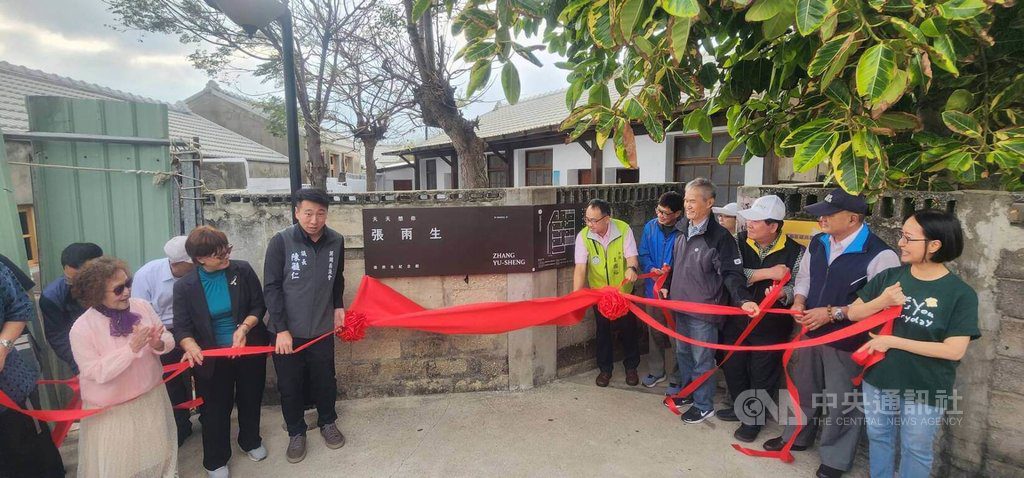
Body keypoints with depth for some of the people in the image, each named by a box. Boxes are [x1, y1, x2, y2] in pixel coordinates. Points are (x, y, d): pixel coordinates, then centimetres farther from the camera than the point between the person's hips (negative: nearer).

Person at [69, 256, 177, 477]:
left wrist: (158, 344, -24)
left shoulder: (142, 306, -8)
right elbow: (97, 373, -21)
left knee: (157, 453, 21)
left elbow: (168, 340, -2)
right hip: (112, 411, -3)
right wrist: (132, 348, -31)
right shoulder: (81, 328, -18)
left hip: (152, 397, 4)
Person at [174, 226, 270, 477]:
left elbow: (259, 305, -7)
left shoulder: (243, 270, -11)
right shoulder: (185, 286, -11)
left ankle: (251, 441, 45)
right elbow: (182, 326, -12)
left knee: (250, 400, 19)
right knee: (216, 409, 12)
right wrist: (191, 347, -32)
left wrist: (244, 327, -24)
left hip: (250, 349, 1)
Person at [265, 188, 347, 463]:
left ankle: (328, 423, 40)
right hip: (286, 331, -2)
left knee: (325, 381, 15)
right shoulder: (281, 241, -13)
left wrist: (338, 307, 6)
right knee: (290, 386, 12)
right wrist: (281, 329, -12)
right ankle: (296, 433, 34)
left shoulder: (336, 241, -4)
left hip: (322, 329, 2)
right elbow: (271, 287, -10)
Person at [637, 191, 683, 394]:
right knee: (655, 332, 18)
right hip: (653, 288, 5)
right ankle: (656, 371, 36)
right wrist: (652, 269, -13)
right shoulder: (650, 227, -2)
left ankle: (675, 378, 23)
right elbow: (643, 254, 4)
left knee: (674, 336, 6)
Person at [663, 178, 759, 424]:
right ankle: (688, 392, 40)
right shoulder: (682, 231, 6)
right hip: (680, 306, 7)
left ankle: (704, 405, 24)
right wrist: (667, 287, 18)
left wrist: (743, 300, -32)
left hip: (703, 310, -7)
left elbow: (732, 273, -19)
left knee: (702, 360, 6)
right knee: (683, 353, 21)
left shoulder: (720, 236, -16)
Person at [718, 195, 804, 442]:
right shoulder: (739, 242, -7)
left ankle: (754, 419, 32)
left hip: (771, 325, -3)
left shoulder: (794, 251, -11)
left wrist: (782, 293, -30)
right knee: (733, 366, 17)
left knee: (763, 375, 9)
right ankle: (741, 408, 42)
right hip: (737, 319, 3)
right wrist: (768, 273, -25)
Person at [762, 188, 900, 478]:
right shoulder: (818, 243, 2)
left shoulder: (879, 255, -20)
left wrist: (831, 313, -23)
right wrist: (799, 302, -4)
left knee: (842, 402, 9)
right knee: (803, 387, 22)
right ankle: (797, 436, 44)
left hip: (847, 341, -6)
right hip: (811, 332, 6)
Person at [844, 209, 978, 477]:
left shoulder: (961, 294, -14)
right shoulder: (889, 276, -5)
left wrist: (892, 341, -21)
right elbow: (853, 313, -2)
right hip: (878, 380, 3)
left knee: (916, 451, 17)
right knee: (878, 439, 22)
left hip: (926, 391, -3)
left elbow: (955, 350, -19)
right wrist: (881, 302, -21)